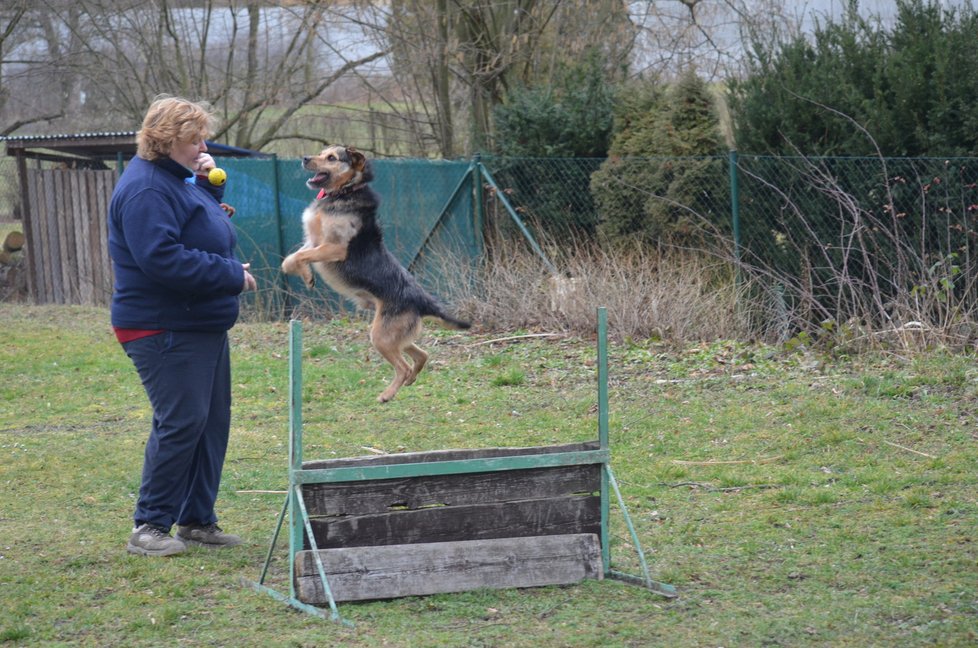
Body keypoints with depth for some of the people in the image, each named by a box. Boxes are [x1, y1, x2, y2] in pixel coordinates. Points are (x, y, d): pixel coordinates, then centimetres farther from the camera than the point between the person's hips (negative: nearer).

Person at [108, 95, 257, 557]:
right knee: (180, 423, -12)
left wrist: (211, 187, 8)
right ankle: (149, 526, -4)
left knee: (212, 422, 11)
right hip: (165, 331, -10)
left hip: (202, 326, 10)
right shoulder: (145, 189, -17)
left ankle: (198, 519, 18)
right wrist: (231, 275, -20)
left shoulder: (179, 180, 15)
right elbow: (162, 258, -27)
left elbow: (203, 232, 27)